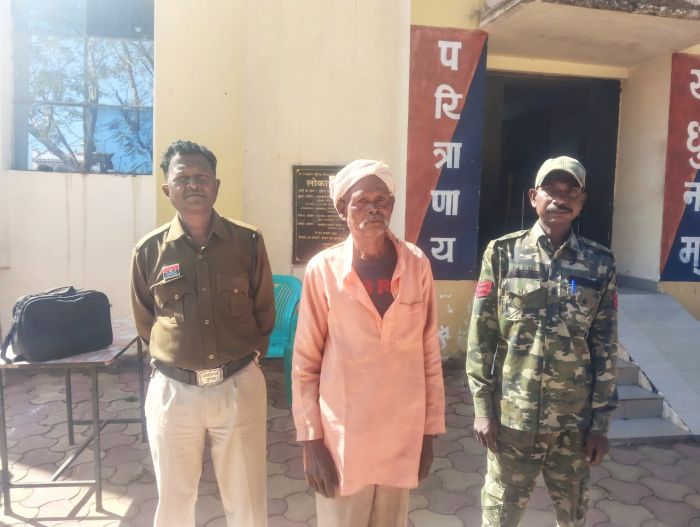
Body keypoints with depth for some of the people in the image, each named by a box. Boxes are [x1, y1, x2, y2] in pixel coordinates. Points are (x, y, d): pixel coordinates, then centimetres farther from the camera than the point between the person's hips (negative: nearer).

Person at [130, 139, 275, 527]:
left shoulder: (248, 242, -6)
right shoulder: (149, 251, -4)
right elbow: (145, 324, 9)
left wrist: (242, 358, 9)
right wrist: (175, 360, 11)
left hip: (240, 387, 0)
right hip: (173, 391, 1)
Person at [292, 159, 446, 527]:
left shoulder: (417, 265, -3)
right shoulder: (323, 269, -8)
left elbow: (429, 355, 2)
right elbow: (305, 362, -4)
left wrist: (430, 430, 5)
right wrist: (310, 439, -4)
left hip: (404, 434, 2)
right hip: (343, 436, -2)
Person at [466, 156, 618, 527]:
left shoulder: (600, 264, -1)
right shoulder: (503, 253, -5)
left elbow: (606, 348, 2)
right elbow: (481, 335, -5)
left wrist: (601, 420, 1)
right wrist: (482, 407, -6)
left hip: (575, 421, 2)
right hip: (512, 416, -2)